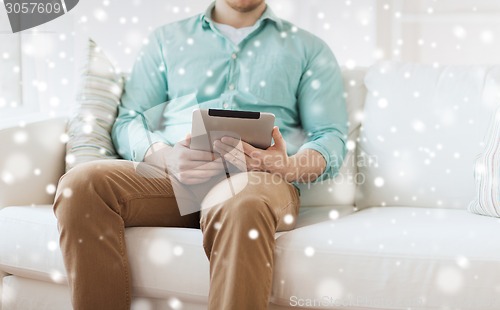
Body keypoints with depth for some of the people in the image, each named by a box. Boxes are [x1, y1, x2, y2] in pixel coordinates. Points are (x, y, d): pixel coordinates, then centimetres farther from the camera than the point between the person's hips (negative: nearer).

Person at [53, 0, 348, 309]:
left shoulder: (309, 48, 21)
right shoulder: (167, 38, 25)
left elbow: (332, 138, 11)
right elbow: (128, 121, 15)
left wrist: (288, 167, -13)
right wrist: (164, 157, -9)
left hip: (255, 177, -2)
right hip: (171, 173, 2)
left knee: (242, 207, -39)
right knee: (82, 183, -28)